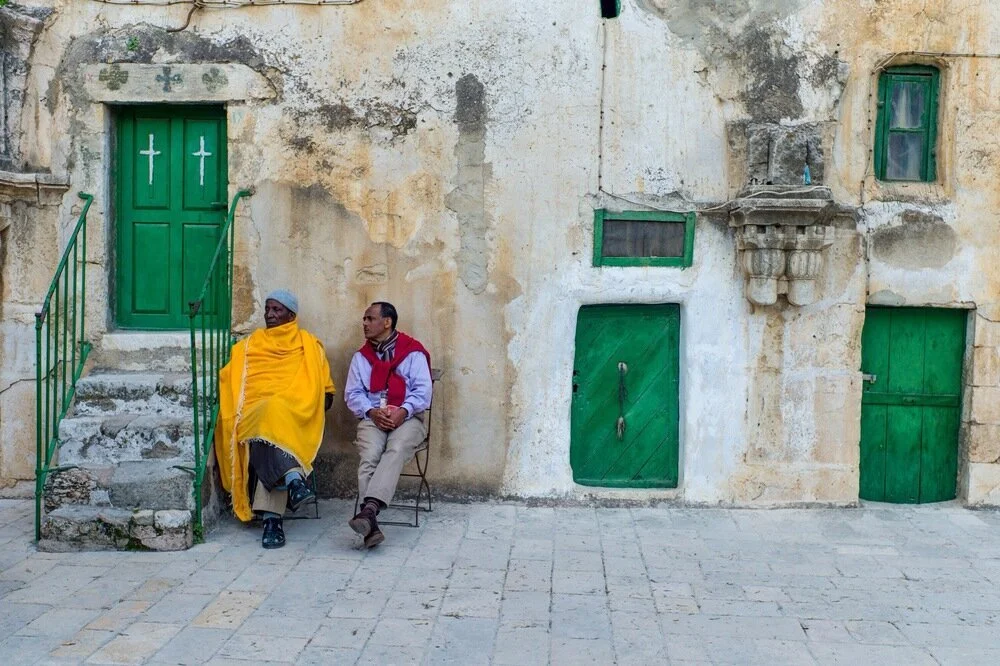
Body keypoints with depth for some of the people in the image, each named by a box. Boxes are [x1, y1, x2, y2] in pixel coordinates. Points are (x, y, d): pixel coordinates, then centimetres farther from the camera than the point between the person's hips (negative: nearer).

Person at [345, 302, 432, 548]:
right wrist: (371, 412, -10)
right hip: (372, 417, 2)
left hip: (408, 417, -2)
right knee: (369, 458, -28)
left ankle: (368, 510, -50)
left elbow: (422, 391, -2)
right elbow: (352, 393, 10)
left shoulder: (413, 352, 6)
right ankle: (371, 523, -41)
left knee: (395, 451, -34)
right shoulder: (361, 356, 18)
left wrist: (402, 412, -19)